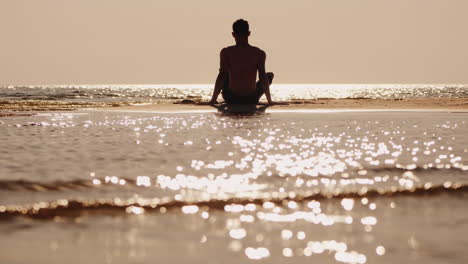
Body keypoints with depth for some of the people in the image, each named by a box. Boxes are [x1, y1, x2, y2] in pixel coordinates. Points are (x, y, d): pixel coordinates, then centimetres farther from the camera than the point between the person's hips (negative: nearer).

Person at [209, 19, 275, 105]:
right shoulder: (259, 53, -6)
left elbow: (222, 76, -11)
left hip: (231, 99, 1)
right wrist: (269, 100, -1)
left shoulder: (226, 52, -7)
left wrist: (213, 99, -4)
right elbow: (263, 78, -9)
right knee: (270, 75, 25)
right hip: (252, 99, -1)